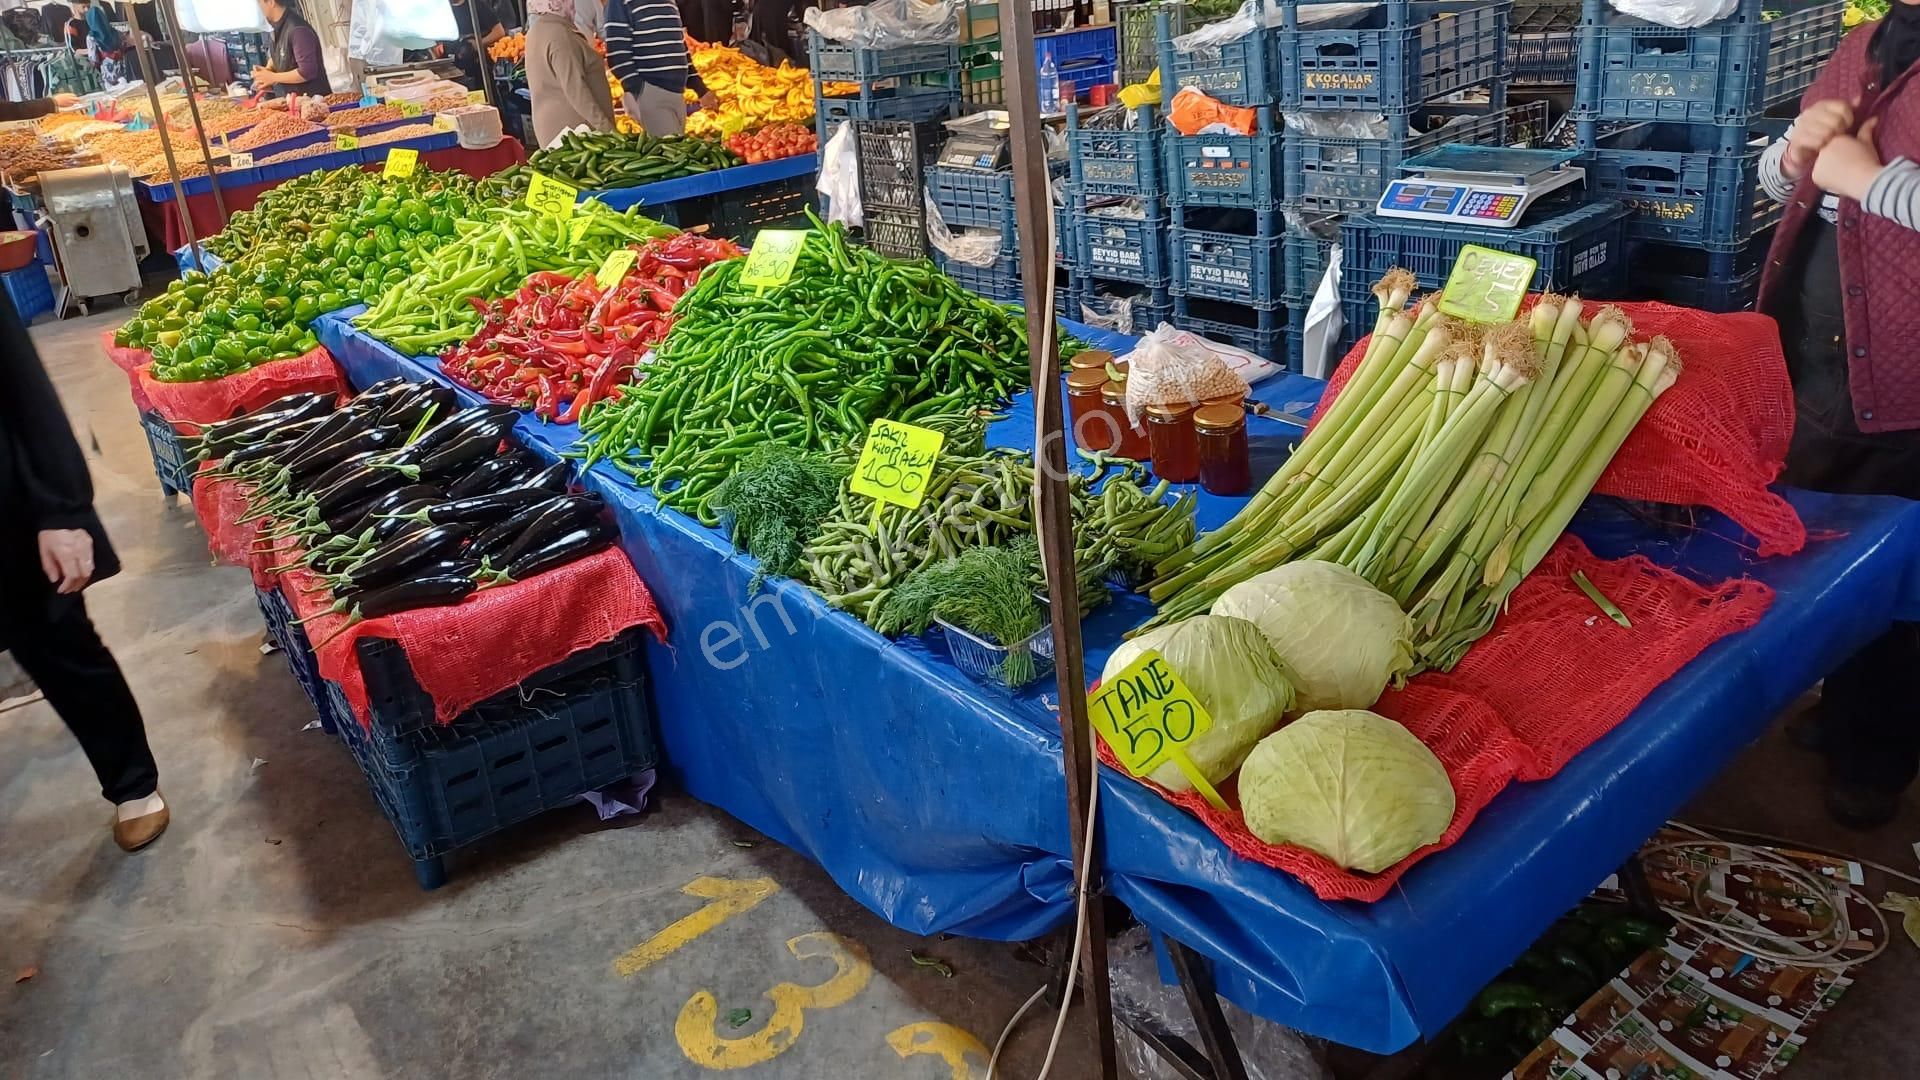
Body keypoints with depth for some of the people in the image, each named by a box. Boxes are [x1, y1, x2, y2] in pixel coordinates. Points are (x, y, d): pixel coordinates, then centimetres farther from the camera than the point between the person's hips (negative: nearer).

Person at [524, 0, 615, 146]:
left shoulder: (539, 30, 13)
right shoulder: (558, 34, -17)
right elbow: (575, 89, -23)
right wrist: (605, 126, -23)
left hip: (555, 126, 10)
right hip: (573, 127, -10)